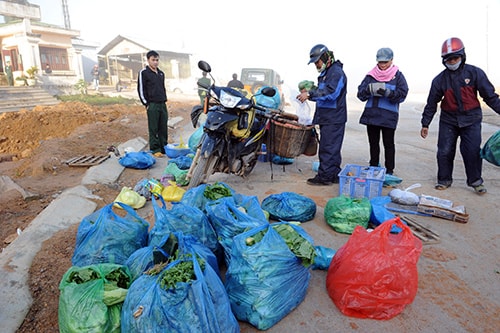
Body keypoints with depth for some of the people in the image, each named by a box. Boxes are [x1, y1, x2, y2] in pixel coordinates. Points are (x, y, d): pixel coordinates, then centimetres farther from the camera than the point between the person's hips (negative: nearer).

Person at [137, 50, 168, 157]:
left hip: (162, 104, 6)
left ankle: (164, 147, 18)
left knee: (163, 128, 8)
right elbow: (141, 89, -5)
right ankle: (155, 149, 5)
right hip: (152, 105, -6)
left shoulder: (161, 73, 17)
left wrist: (165, 100, 16)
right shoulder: (143, 72, -3)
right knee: (153, 129, -2)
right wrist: (146, 104, -8)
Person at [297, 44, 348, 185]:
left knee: (328, 148, -6)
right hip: (326, 118, 10)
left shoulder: (336, 72, -11)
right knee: (332, 147, 14)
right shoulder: (325, 73, 20)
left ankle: (324, 176, 0)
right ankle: (334, 175, 22)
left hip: (334, 119, -10)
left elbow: (331, 92, -25)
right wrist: (309, 93, 5)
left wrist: (310, 93, -27)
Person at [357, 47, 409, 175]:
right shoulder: (370, 75, 9)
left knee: (388, 143, 4)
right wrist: (368, 90, -18)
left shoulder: (398, 76, 1)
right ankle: (373, 168, 25)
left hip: (388, 116, -3)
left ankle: (389, 170, 13)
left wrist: (388, 92, -24)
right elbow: (361, 94, 4)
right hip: (371, 114, 3)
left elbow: (402, 94, -7)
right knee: (373, 143, 12)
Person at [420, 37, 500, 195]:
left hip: (471, 119, -1)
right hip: (448, 120, 1)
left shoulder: (475, 73, -3)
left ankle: (475, 181, 11)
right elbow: (431, 103, 6)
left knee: (472, 151, -6)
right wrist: (425, 124, 5)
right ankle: (444, 180, 17)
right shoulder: (440, 79, 0)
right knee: (444, 151, 1)